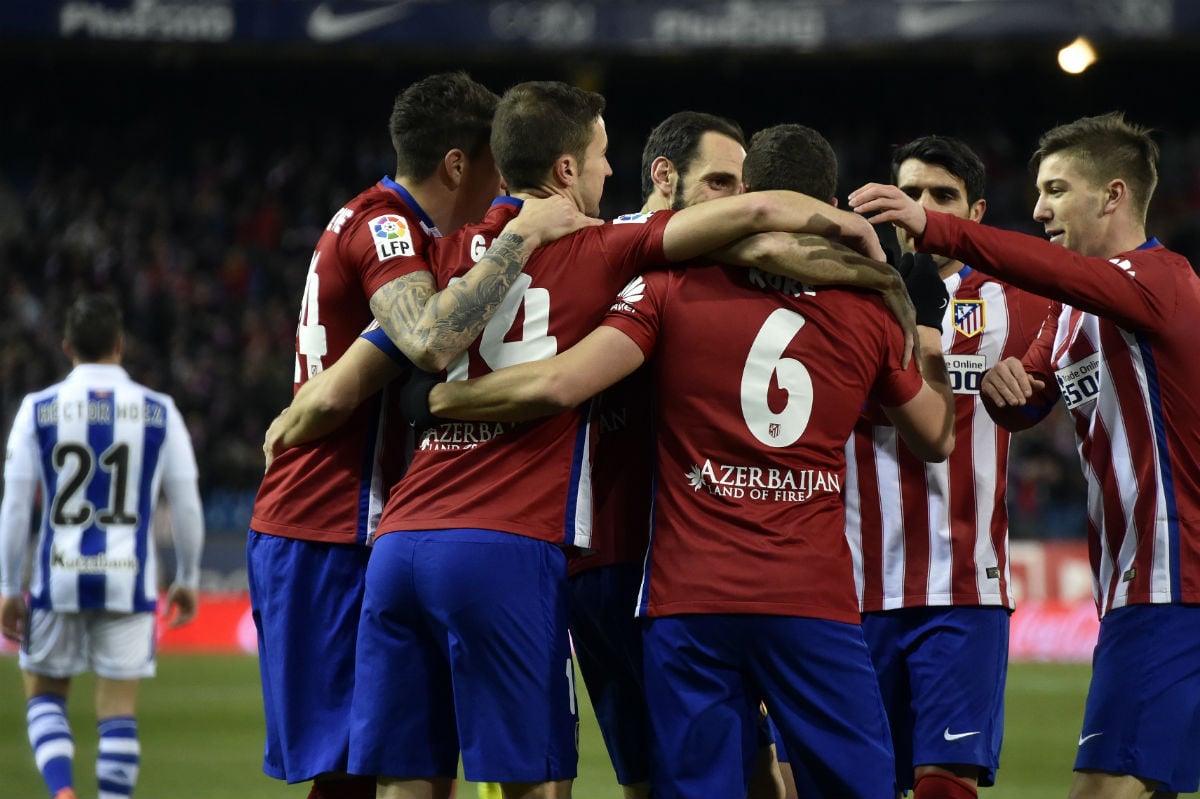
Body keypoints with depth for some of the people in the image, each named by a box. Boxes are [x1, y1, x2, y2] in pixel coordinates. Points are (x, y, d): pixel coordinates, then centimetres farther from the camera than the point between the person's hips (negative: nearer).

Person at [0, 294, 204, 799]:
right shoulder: (159, 412, 0)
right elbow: (186, 506, 2)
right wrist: (187, 580, 16)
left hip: (58, 578, 0)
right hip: (129, 582, 0)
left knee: (44, 697, 16)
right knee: (118, 713, 5)